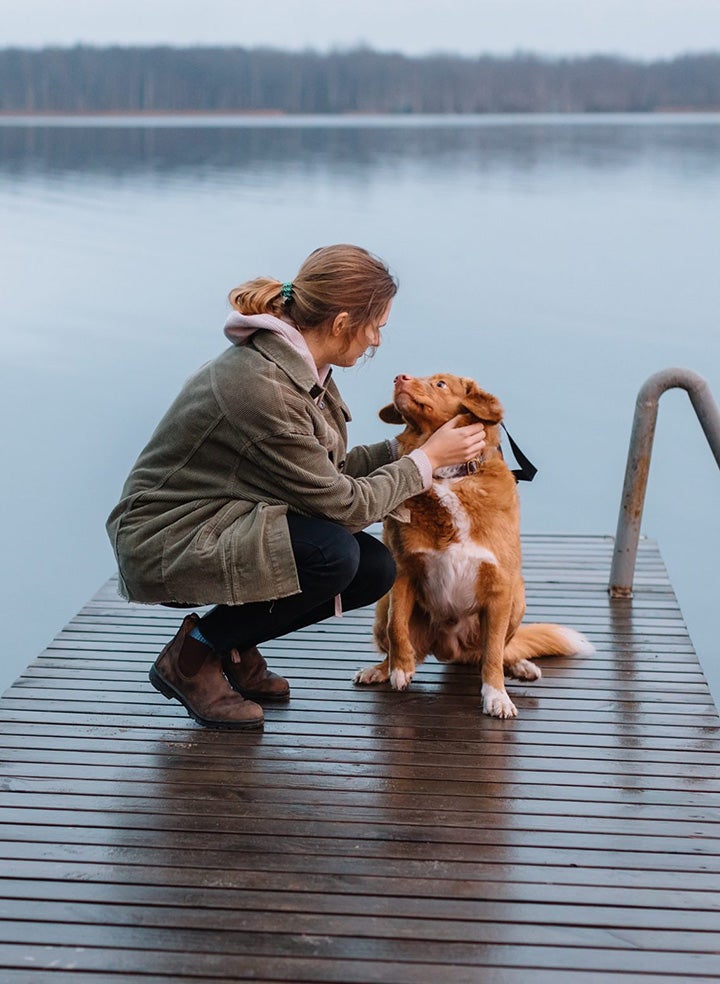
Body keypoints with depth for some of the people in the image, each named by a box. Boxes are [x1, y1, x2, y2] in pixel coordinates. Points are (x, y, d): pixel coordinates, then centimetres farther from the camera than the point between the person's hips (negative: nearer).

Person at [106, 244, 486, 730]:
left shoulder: (300, 364, 0)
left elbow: (324, 469, 9)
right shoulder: (262, 386, -29)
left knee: (375, 569, -4)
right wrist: (427, 459, -11)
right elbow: (341, 503, -21)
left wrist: (404, 447, 4)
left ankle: (233, 645, 12)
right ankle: (193, 656, -8)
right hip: (165, 543, -9)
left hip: (225, 523, 9)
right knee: (333, 555, -29)